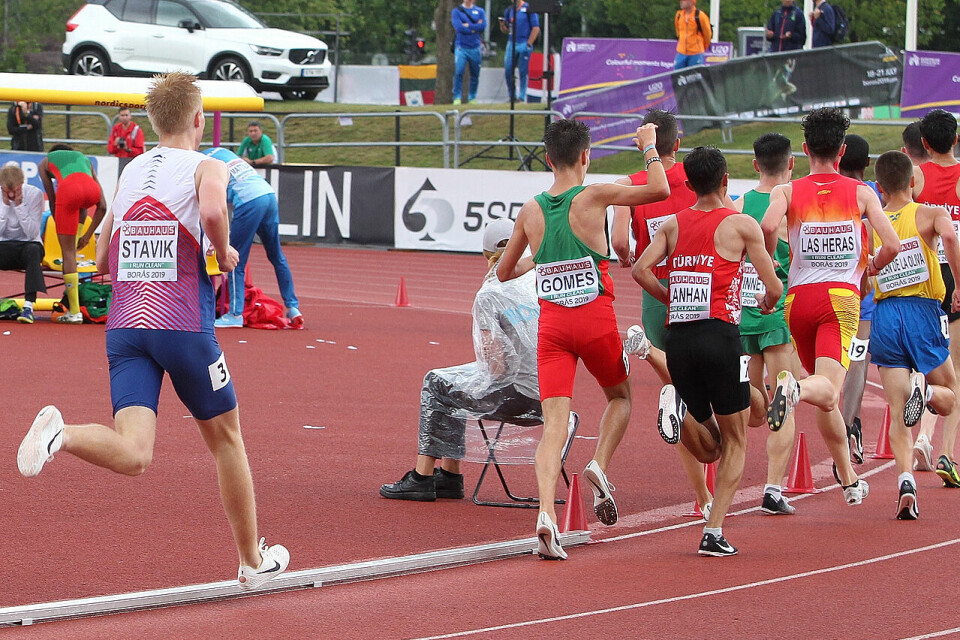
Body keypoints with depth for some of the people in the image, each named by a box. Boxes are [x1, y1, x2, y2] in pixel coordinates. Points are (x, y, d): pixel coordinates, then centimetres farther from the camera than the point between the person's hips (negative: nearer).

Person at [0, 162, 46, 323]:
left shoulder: (34, 194, -9)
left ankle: (29, 306, -45)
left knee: (32, 250, -37)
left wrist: (19, 205, -20)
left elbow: (32, 233, -15)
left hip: (28, 245, -1)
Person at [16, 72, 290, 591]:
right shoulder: (208, 168, 0)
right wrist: (223, 255, -5)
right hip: (184, 326, -4)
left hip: (123, 327, 4)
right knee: (225, 438, 17)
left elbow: (103, 262, 21)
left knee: (132, 455, -9)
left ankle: (60, 433, -40)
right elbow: (212, 209, -25)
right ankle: (253, 561, 27)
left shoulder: (130, 173, 17)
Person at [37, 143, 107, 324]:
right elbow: (102, 206, 31)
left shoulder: (45, 162, 34)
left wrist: (60, 228, 37)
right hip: (92, 191, 3)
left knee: (67, 251, 4)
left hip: (69, 189, -3)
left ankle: (74, 312, 0)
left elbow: (52, 202, 28)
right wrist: (88, 235, 35)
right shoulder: (85, 160, 40)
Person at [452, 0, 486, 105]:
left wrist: (467, 26, -9)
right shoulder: (456, 11, 5)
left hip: (475, 48, 2)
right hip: (461, 48, -2)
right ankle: (457, 97, -9)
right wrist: (475, 28, -6)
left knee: (475, 74, 3)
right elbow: (458, 27, -10)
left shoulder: (480, 11, 12)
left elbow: (483, 26, -5)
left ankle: (472, 97, 14)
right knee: (458, 72, -14)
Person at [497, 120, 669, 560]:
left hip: (551, 322, 2)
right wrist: (649, 146, 8)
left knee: (554, 423, -3)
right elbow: (659, 190, -7)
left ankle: (546, 515, -21)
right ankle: (600, 465, -1)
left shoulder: (531, 211, 6)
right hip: (595, 320, -2)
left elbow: (504, 272, 18)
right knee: (619, 396, 24)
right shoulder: (593, 197, -7)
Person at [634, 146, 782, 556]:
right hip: (719, 335, -4)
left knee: (710, 448, 17)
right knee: (735, 441, 8)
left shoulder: (672, 225, 13)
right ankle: (714, 533, -6)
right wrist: (766, 303, 24)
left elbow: (641, 269, 1)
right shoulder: (741, 225, 2)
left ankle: (679, 404, -14)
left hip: (677, 338, 4)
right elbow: (774, 288, 1)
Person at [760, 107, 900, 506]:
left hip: (799, 298, 2)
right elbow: (891, 245, -2)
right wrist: (872, 267, 19)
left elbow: (768, 226, -16)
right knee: (828, 391, -17)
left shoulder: (787, 192, 6)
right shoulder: (860, 193, 7)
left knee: (825, 398, 16)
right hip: (842, 296, -2)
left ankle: (849, 481, 23)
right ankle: (797, 388, -52)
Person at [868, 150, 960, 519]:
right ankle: (925, 389, -24)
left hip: (884, 317, 2)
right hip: (923, 312, -2)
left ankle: (906, 479, -21)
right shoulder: (929, 215, 2)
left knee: (898, 413, 1)